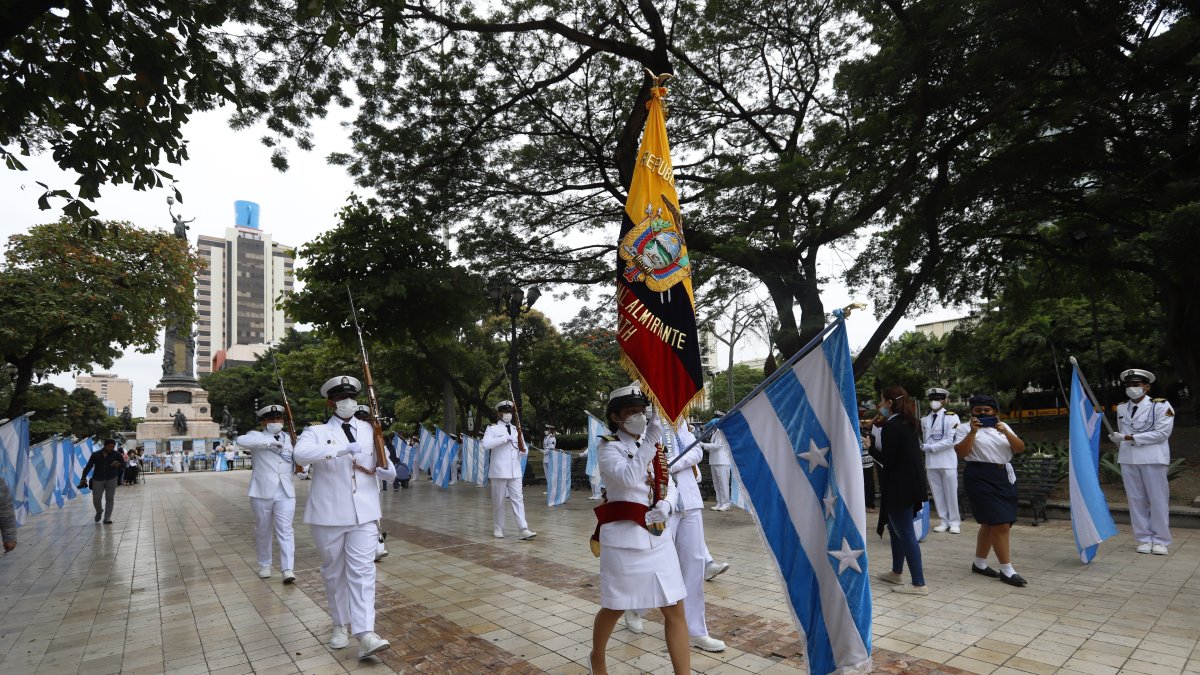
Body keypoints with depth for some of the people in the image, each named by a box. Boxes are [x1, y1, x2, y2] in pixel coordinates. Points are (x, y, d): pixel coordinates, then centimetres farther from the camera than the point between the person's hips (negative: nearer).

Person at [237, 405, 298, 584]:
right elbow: (241, 440, -23)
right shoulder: (257, 436, 1)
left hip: (286, 493, 1)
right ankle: (264, 565, 27)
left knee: (285, 530, -5)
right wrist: (269, 441, -26)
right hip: (262, 492, -1)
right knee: (263, 530, 10)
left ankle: (288, 569, -8)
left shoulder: (290, 439, 13)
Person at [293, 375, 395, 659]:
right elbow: (300, 453, -23)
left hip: (364, 514, 1)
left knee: (362, 571, -6)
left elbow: (384, 462, 16)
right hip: (329, 515, -1)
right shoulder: (317, 431, -1)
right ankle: (341, 625, 28)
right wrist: (342, 449, -31)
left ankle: (365, 633, -9)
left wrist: (387, 471, -8)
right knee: (334, 572, 11)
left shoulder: (370, 430, 9)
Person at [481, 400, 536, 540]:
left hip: (515, 471, 4)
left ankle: (524, 529, -5)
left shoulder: (516, 429, 15)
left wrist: (522, 451, -1)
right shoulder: (492, 428, -2)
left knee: (518, 499, -2)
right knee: (498, 501, 5)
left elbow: (520, 448, 23)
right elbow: (486, 444, -21)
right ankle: (497, 529, 19)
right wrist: (505, 438, -21)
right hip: (499, 471, -4)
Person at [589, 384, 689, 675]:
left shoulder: (654, 447, 10)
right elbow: (628, 478, -29)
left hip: (659, 537, 6)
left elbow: (670, 486, 11)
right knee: (614, 609, 12)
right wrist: (652, 440, -35)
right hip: (624, 540, -5)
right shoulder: (610, 448, -10)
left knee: (675, 610, 5)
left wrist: (664, 506, -10)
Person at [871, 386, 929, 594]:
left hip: (900, 487, -10)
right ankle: (897, 573, 32)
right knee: (896, 528, 21)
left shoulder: (891, 426, -18)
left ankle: (919, 584, 2)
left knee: (905, 532, -3)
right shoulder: (908, 423, 10)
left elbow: (887, 459, -20)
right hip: (912, 483, 10)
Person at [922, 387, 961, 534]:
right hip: (931, 463, 5)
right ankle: (944, 521, 18)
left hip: (947, 461, -4)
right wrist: (923, 446, 1)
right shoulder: (924, 419, 11)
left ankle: (954, 522, 13)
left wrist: (930, 447, -13)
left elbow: (951, 440, -12)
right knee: (937, 493, 8)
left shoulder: (951, 417, -5)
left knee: (951, 493, 2)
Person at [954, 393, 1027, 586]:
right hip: (980, 477, -6)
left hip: (1005, 477, 6)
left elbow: (1020, 449, 4)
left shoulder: (1002, 426, 14)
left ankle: (979, 563, 25)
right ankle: (1007, 570, -1)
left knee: (990, 523, 13)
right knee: (1000, 523, -10)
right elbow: (961, 452, -13)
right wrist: (973, 431, -19)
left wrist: (1006, 432, -11)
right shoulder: (964, 428, -2)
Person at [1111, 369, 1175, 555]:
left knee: (1158, 499, 2)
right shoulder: (1121, 408, 12)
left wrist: (1129, 438, -16)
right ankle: (1144, 539, 14)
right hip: (1128, 459, 4)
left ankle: (1160, 541, 12)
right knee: (1136, 499, 6)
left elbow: (1162, 433, -11)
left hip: (1153, 458, -4)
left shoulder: (1161, 405, -3)